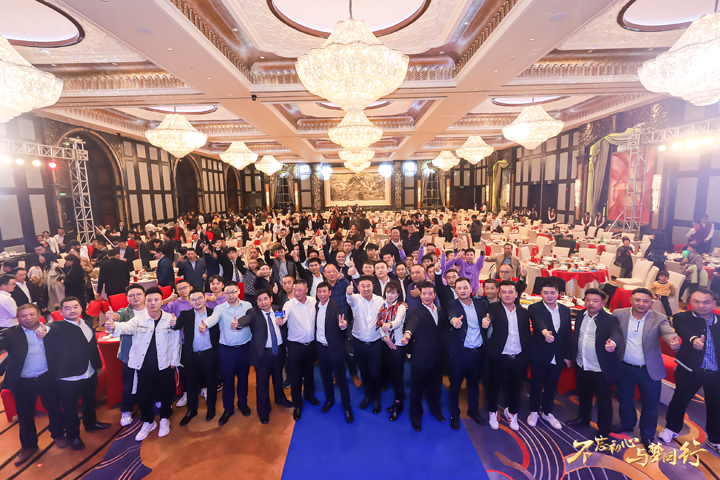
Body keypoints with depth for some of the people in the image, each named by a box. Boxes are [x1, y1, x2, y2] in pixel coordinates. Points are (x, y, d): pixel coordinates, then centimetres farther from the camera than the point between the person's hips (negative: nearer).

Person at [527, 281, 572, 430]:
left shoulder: (565, 310, 3)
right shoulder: (534, 308, -12)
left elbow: (568, 334, 6)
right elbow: (539, 322, -33)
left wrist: (568, 356, 6)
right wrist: (545, 332, -54)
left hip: (558, 357, 4)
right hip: (539, 355, -4)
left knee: (551, 386, 16)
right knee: (536, 385, 11)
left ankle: (547, 413, 36)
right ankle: (534, 411, 31)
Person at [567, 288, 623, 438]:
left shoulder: (610, 320, -17)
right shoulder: (580, 315, 0)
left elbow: (617, 333, -35)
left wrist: (612, 343, -54)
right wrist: (573, 356, 7)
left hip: (601, 370, -5)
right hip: (581, 366, 5)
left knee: (604, 401, 11)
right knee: (583, 395, 25)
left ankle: (603, 431, 30)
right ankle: (583, 418, 48)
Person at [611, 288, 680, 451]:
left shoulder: (659, 318, -10)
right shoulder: (619, 314, -7)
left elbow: (668, 332, -26)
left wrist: (674, 340, -49)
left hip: (649, 371, -1)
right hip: (624, 368, 1)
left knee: (650, 404, 13)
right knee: (625, 399, 21)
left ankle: (648, 436, 35)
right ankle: (627, 423, 47)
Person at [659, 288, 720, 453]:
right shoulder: (683, 318, -6)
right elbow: (684, 331, -27)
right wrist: (694, 339, -47)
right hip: (690, 368, -3)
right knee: (680, 399, 11)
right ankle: (672, 428, 33)